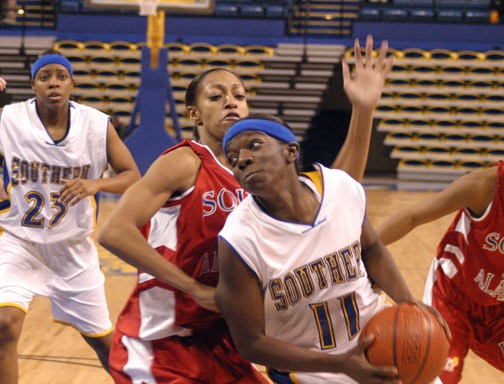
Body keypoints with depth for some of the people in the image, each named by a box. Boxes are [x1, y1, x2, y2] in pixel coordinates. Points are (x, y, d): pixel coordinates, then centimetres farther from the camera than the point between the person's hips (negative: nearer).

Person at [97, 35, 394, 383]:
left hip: (217, 343, 7)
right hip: (157, 348, -7)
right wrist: (197, 289, -25)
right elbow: (115, 232, -25)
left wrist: (364, 111, -6)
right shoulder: (185, 162, -15)